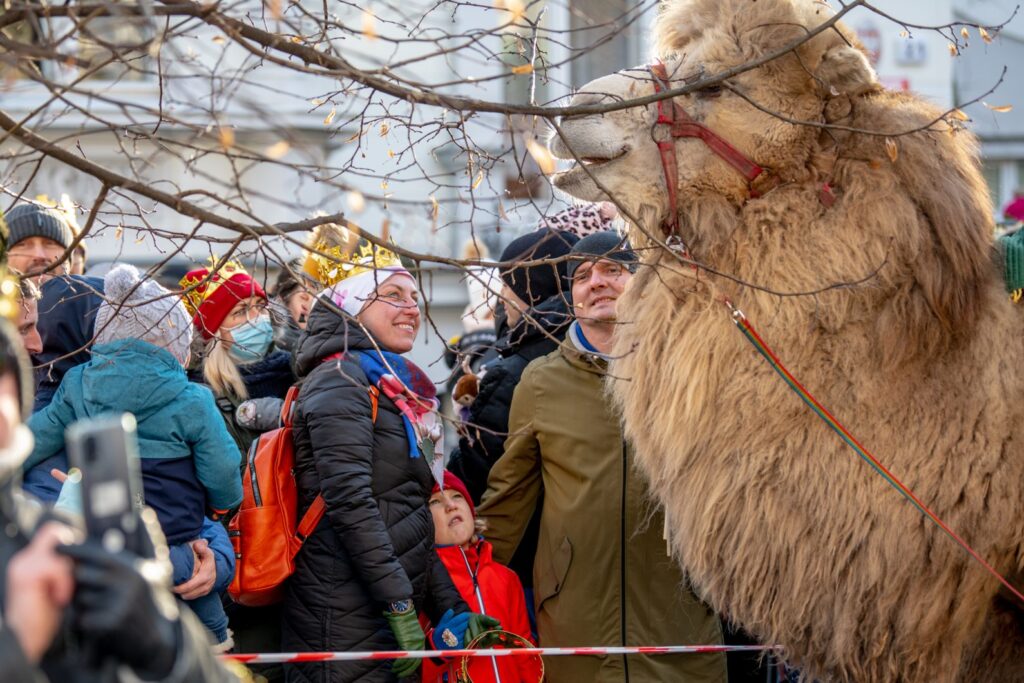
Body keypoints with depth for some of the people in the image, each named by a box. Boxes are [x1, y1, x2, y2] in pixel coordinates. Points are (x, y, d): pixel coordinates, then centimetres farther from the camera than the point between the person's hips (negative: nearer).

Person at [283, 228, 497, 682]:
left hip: (396, 609, 9)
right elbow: (349, 501, -19)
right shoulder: (340, 380, -8)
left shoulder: (396, 387, 19)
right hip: (348, 618, -9)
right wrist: (400, 604, -21)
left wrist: (450, 608, 15)